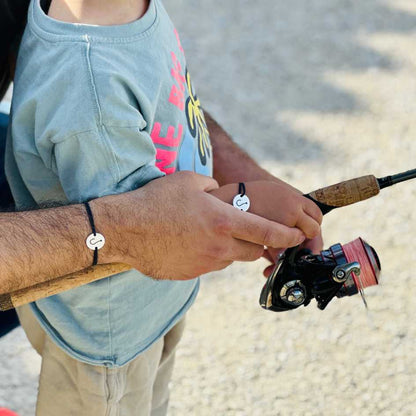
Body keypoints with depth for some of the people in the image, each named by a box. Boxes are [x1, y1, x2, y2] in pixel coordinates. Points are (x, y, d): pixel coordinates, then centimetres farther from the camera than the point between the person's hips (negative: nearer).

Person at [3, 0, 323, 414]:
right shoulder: (87, 78, -43)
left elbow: (180, 111, 3)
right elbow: (132, 217, -33)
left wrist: (260, 180, -2)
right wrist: (251, 200, -25)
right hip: (102, 325, -8)